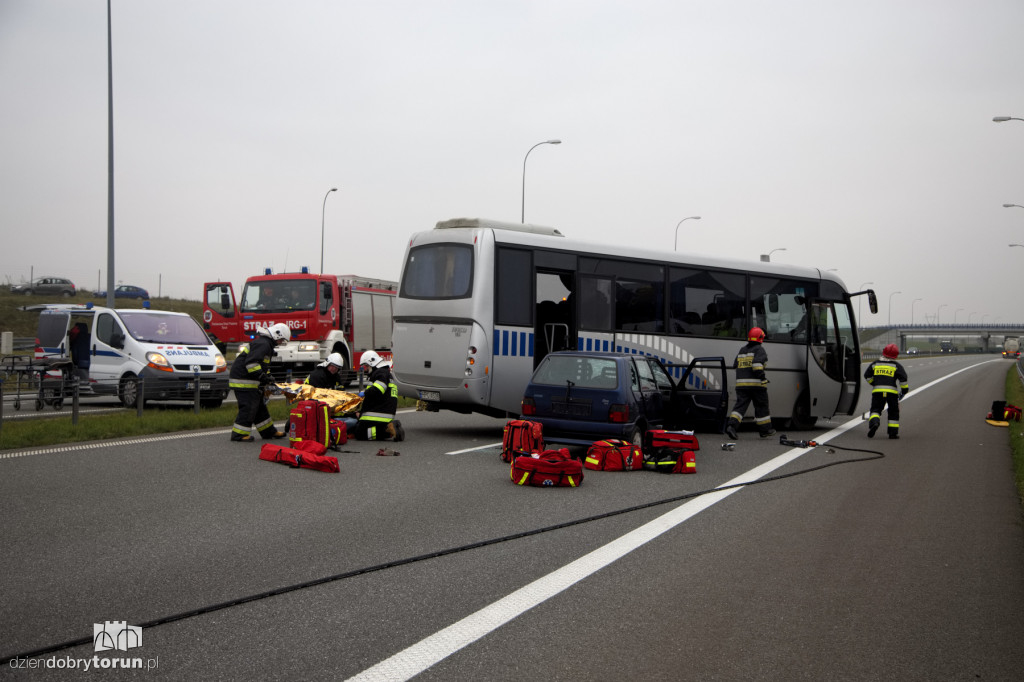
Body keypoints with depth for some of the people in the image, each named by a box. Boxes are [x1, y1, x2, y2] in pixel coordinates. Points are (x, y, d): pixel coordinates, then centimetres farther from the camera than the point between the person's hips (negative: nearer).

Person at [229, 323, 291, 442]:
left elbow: (263, 365, 28)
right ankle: (239, 434, -5)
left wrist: (267, 377, 15)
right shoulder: (262, 344, -17)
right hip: (243, 381, -11)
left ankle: (269, 432, 22)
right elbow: (251, 362, -27)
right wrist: (262, 376, -25)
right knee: (248, 407, -10)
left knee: (259, 406, 15)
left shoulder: (266, 344, 20)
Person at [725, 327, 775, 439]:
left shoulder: (742, 350, 17)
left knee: (740, 405, 0)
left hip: (741, 384, 5)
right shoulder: (759, 349, -4)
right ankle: (765, 430, 19)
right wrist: (762, 376, -20)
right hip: (756, 384, -5)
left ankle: (731, 425, -21)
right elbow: (757, 363, -20)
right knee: (761, 406, 9)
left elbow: (735, 365, 21)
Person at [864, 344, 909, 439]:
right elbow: (903, 378, -2)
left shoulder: (875, 364, 12)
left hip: (877, 391, 1)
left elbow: (867, 375, 16)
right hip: (892, 391, -1)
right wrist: (905, 390, 9)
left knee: (875, 409, 6)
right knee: (893, 412, 13)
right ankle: (893, 432, 12)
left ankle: (874, 422, -25)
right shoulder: (897, 366, 5)